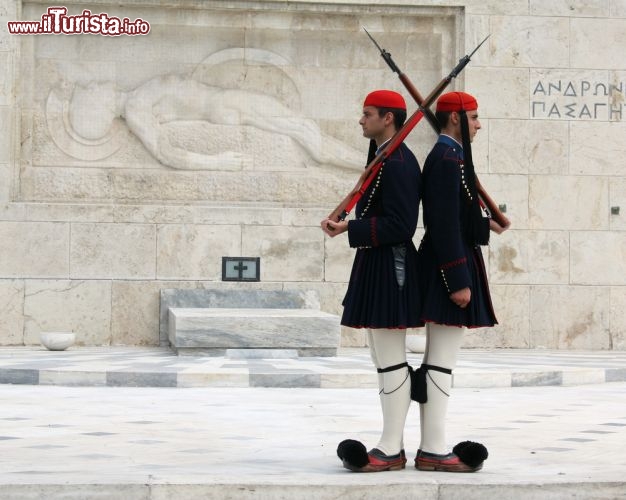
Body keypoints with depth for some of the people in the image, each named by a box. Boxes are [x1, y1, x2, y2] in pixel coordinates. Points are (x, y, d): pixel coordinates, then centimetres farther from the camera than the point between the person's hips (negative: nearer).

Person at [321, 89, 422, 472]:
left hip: (388, 270, -11)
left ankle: (391, 451, -6)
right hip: (377, 269, 11)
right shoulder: (386, 159, 17)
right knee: (387, 361, 12)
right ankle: (392, 445, 17)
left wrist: (349, 229, -22)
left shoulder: (397, 163, -16)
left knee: (391, 361, -8)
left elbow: (399, 225, -22)